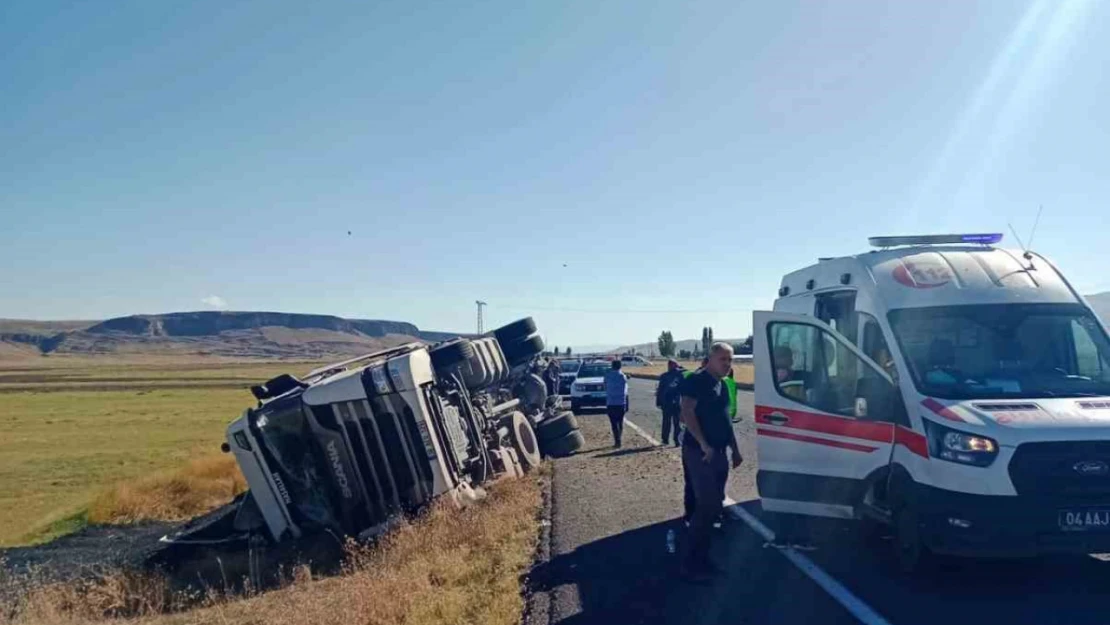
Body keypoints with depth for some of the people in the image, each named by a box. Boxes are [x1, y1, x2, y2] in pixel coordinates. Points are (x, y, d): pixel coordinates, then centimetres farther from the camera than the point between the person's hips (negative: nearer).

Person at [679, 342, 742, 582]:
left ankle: (702, 557, 21)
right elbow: (687, 414, -20)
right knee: (707, 505, -11)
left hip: (718, 453, 9)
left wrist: (735, 450, 21)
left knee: (714, 505, 11)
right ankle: (692, 562, -3)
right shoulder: (696, 381, -11)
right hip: (699, 452, -9)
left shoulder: (723, 385, 16)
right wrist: (704, 445, -25)